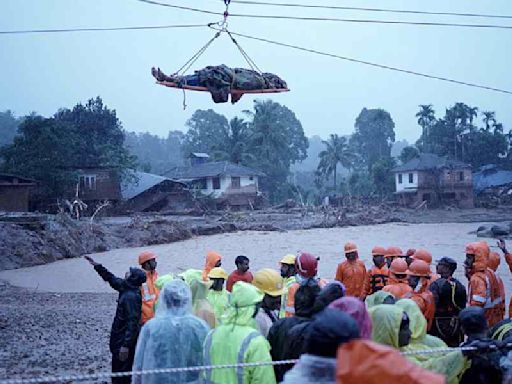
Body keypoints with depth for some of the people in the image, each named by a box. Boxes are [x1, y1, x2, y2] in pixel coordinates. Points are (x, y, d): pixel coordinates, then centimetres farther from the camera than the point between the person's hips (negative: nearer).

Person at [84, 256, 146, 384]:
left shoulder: (131, 297, -24)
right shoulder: (126, 288, 4)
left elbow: (132, 323, -27)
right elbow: (111, 279, 22)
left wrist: (126, 345, -29)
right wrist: (96, 265, 22)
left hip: (124, 340, -10)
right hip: (120, 338, 10)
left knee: (121, 373, -1)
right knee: (118, 372, 20)